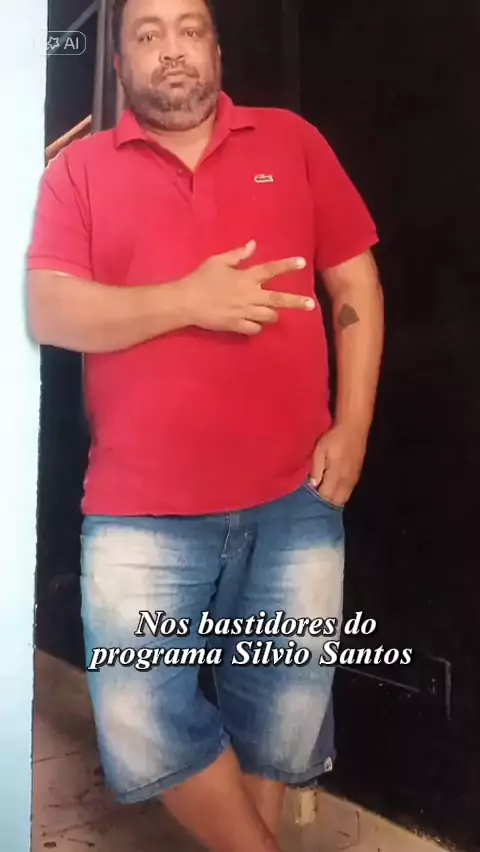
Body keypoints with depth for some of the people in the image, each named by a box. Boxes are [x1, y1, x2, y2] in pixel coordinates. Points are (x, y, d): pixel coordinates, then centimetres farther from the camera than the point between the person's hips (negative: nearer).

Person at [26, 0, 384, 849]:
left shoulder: (293, 141, 9)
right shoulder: (79, 167, 5)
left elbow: (357, 284, 7)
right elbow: (46, 311, -5)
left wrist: (351, 429, -1)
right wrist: (187, 301, -17)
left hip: (294, 498, 2)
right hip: (141, 510, 0)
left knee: (282, 720, 14)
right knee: (142, 728, 3)